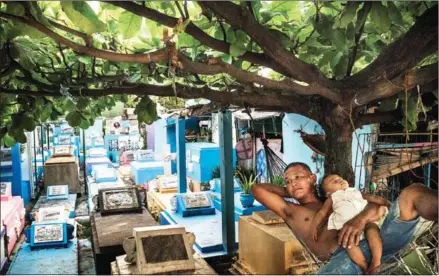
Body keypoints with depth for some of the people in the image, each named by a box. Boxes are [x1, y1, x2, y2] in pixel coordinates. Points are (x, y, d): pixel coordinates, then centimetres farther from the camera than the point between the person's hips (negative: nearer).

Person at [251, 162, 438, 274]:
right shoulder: (291, 211, 26)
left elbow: (375, 206, 15)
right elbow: (257, 188, 22)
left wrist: (360, 219, -10)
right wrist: (289, 192, 34)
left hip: (376, 242, 3)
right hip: (342, 258, -2)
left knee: (413, 192, -11)